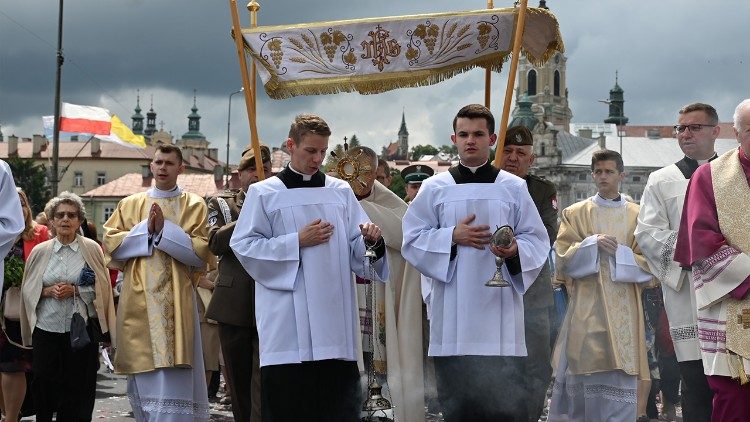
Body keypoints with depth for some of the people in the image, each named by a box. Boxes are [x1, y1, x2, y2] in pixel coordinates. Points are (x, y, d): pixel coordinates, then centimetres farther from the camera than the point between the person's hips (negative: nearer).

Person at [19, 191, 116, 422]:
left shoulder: (92, 249, 1)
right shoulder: (40, 252, 5)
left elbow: (102, 288, 1)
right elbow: (28, 290, 8)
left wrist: (75, 290, -13)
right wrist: (48, 291, -10)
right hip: (46, 327, 1)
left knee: (77, 387, 2)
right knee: (43, 385, 1)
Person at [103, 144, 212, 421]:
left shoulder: (194, 205, 7)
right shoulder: (130, 204, 14)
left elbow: (200, 253, -3)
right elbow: (111, 245, 5)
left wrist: (165, 229, -10)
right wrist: (146, 229, -7)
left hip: (176, 302, -2)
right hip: (138, 301, 3)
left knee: (171, 378, -11)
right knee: (143, 375, 5)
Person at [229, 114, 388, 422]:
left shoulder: (341, 191, 13)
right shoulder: (264, 193, 5)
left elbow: (357, 252, 10)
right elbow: (244, 246, -2)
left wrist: (370, 240, -13)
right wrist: (298, 241, -9)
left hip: (334, 320, 2)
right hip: (287, 326, -2)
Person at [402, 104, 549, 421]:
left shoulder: (514, 188, 7)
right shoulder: (434, 189, 7)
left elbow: (537, 241, 8)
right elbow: (412, 240, 7)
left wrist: (515, 249, -13)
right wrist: (452, 237, -8)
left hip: (498, 309, 0)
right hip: (452, 314, 1)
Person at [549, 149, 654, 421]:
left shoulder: (637, 216, 10)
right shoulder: (575, 214, 10)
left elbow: (648, 263, 5)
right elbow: (564, 260, 2)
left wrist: (619, 252, -10)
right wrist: (593, 244, -13)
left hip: (623, 311, 1)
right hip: (586, 310, 0)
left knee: (620, 382, -5)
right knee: (583, 378, -5)